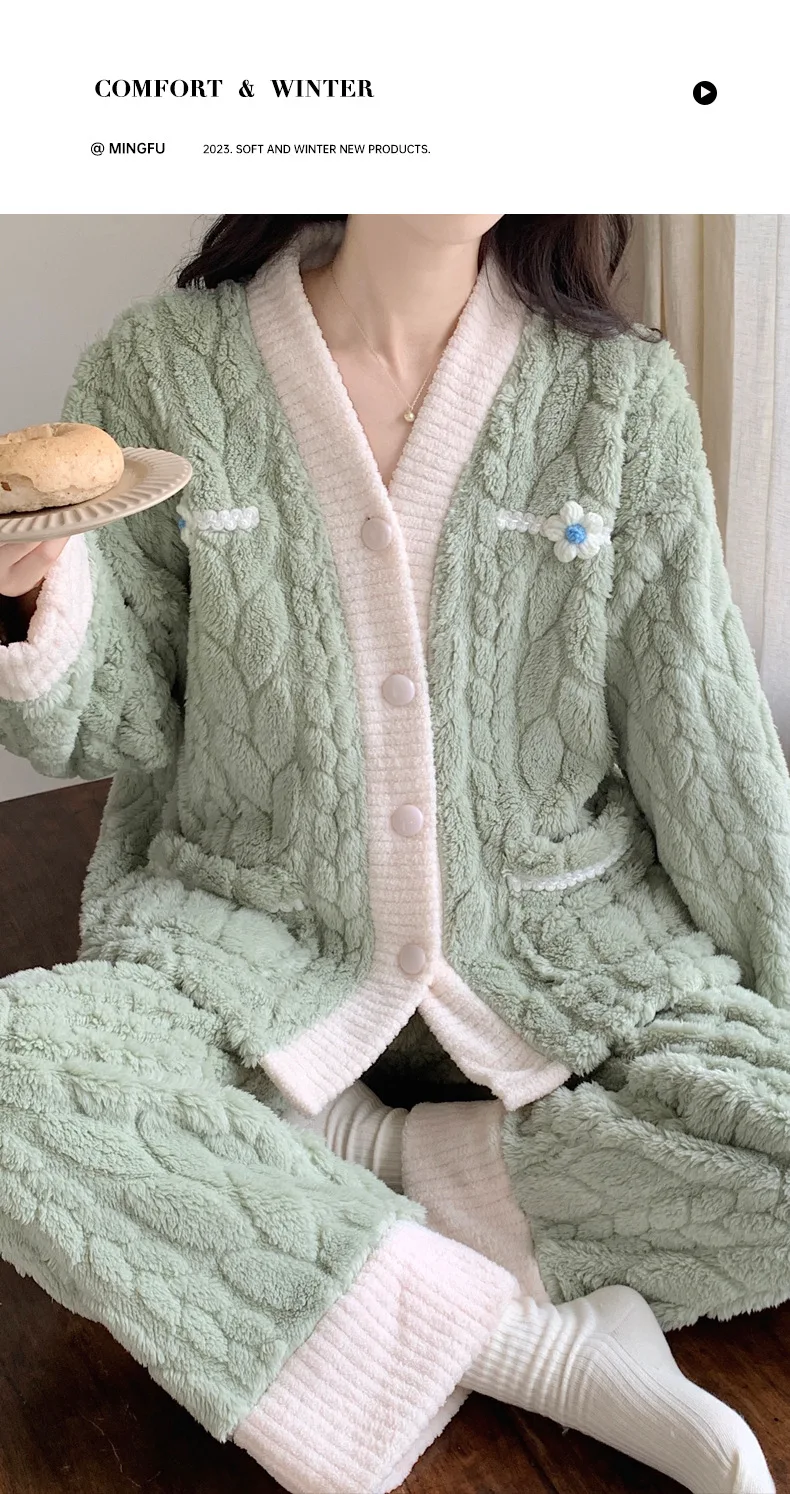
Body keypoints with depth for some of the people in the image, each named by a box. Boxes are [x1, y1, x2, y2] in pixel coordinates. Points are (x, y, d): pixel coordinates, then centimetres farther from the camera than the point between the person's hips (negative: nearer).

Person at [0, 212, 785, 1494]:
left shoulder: (624, 390, -2)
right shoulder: (164, 368, -4)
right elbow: (124, 732, -1)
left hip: (562, 944, 1)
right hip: (252, 940, 0)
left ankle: (381, 1156, -6)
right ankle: (527, 1345, -18)